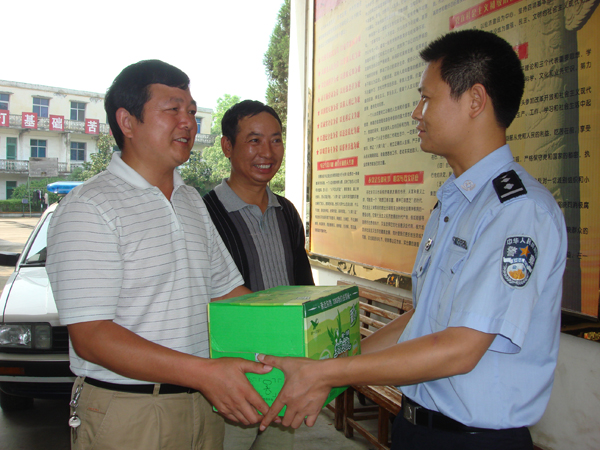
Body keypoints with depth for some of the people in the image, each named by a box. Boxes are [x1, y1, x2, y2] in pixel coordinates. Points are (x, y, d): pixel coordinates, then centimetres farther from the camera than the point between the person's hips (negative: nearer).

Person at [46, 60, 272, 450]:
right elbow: (90, 337, -20)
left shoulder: (193, 202, 12)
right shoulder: (88, 208, -14)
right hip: (126, 415, -7)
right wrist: (203, 372, -28)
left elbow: (228, 290, 14)